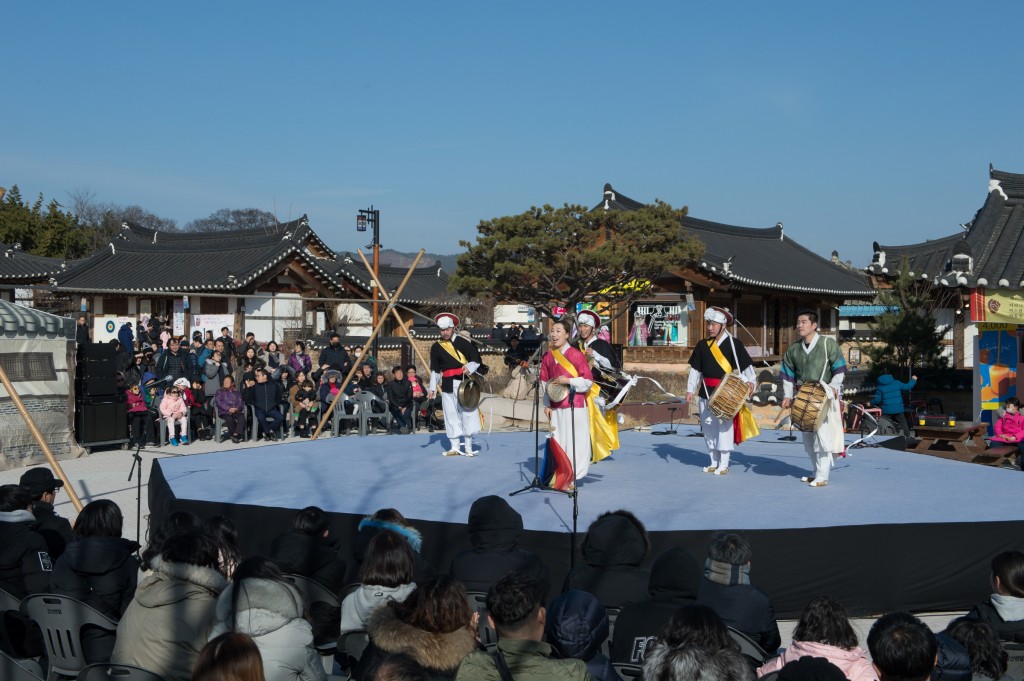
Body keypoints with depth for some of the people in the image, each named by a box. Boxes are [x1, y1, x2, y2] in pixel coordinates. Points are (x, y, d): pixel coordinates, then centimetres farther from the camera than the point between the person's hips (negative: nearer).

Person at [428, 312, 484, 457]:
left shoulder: (463, 342, 0)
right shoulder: (436, 347, 8)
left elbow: (477, 360, 3)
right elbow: (435, 370, 13)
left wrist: (469, 368, -17)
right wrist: (432, 388, 9)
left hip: (464, 382, -2)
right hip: (447, 385, 2)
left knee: (467, 413, -2)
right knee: (451, 415, 2)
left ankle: (468, 447, 5)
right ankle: (455, 447, 8)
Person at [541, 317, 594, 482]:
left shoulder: (577, 355, -8)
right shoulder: (548, 357, 7)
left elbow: (588, 381, -6)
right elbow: (544, 382, 14)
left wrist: (569, 381, -18)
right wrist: (546, 405, 9)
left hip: (575, 406, -4)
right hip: (555, 408, 5)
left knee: (574, 442, -3)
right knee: (558, 442, 7)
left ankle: (572, 478, 4)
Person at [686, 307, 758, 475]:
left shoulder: (733, 344, -6)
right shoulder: (702, 345, 8)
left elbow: (746, 365, -7)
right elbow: (695, 370, 13)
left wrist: (749, 381, -21)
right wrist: (691, 390, 10)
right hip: (705, 392, 5)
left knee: (724, 427, -5)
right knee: (708, 427, 10)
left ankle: (724, 464, 4)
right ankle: (714, 462, 22)